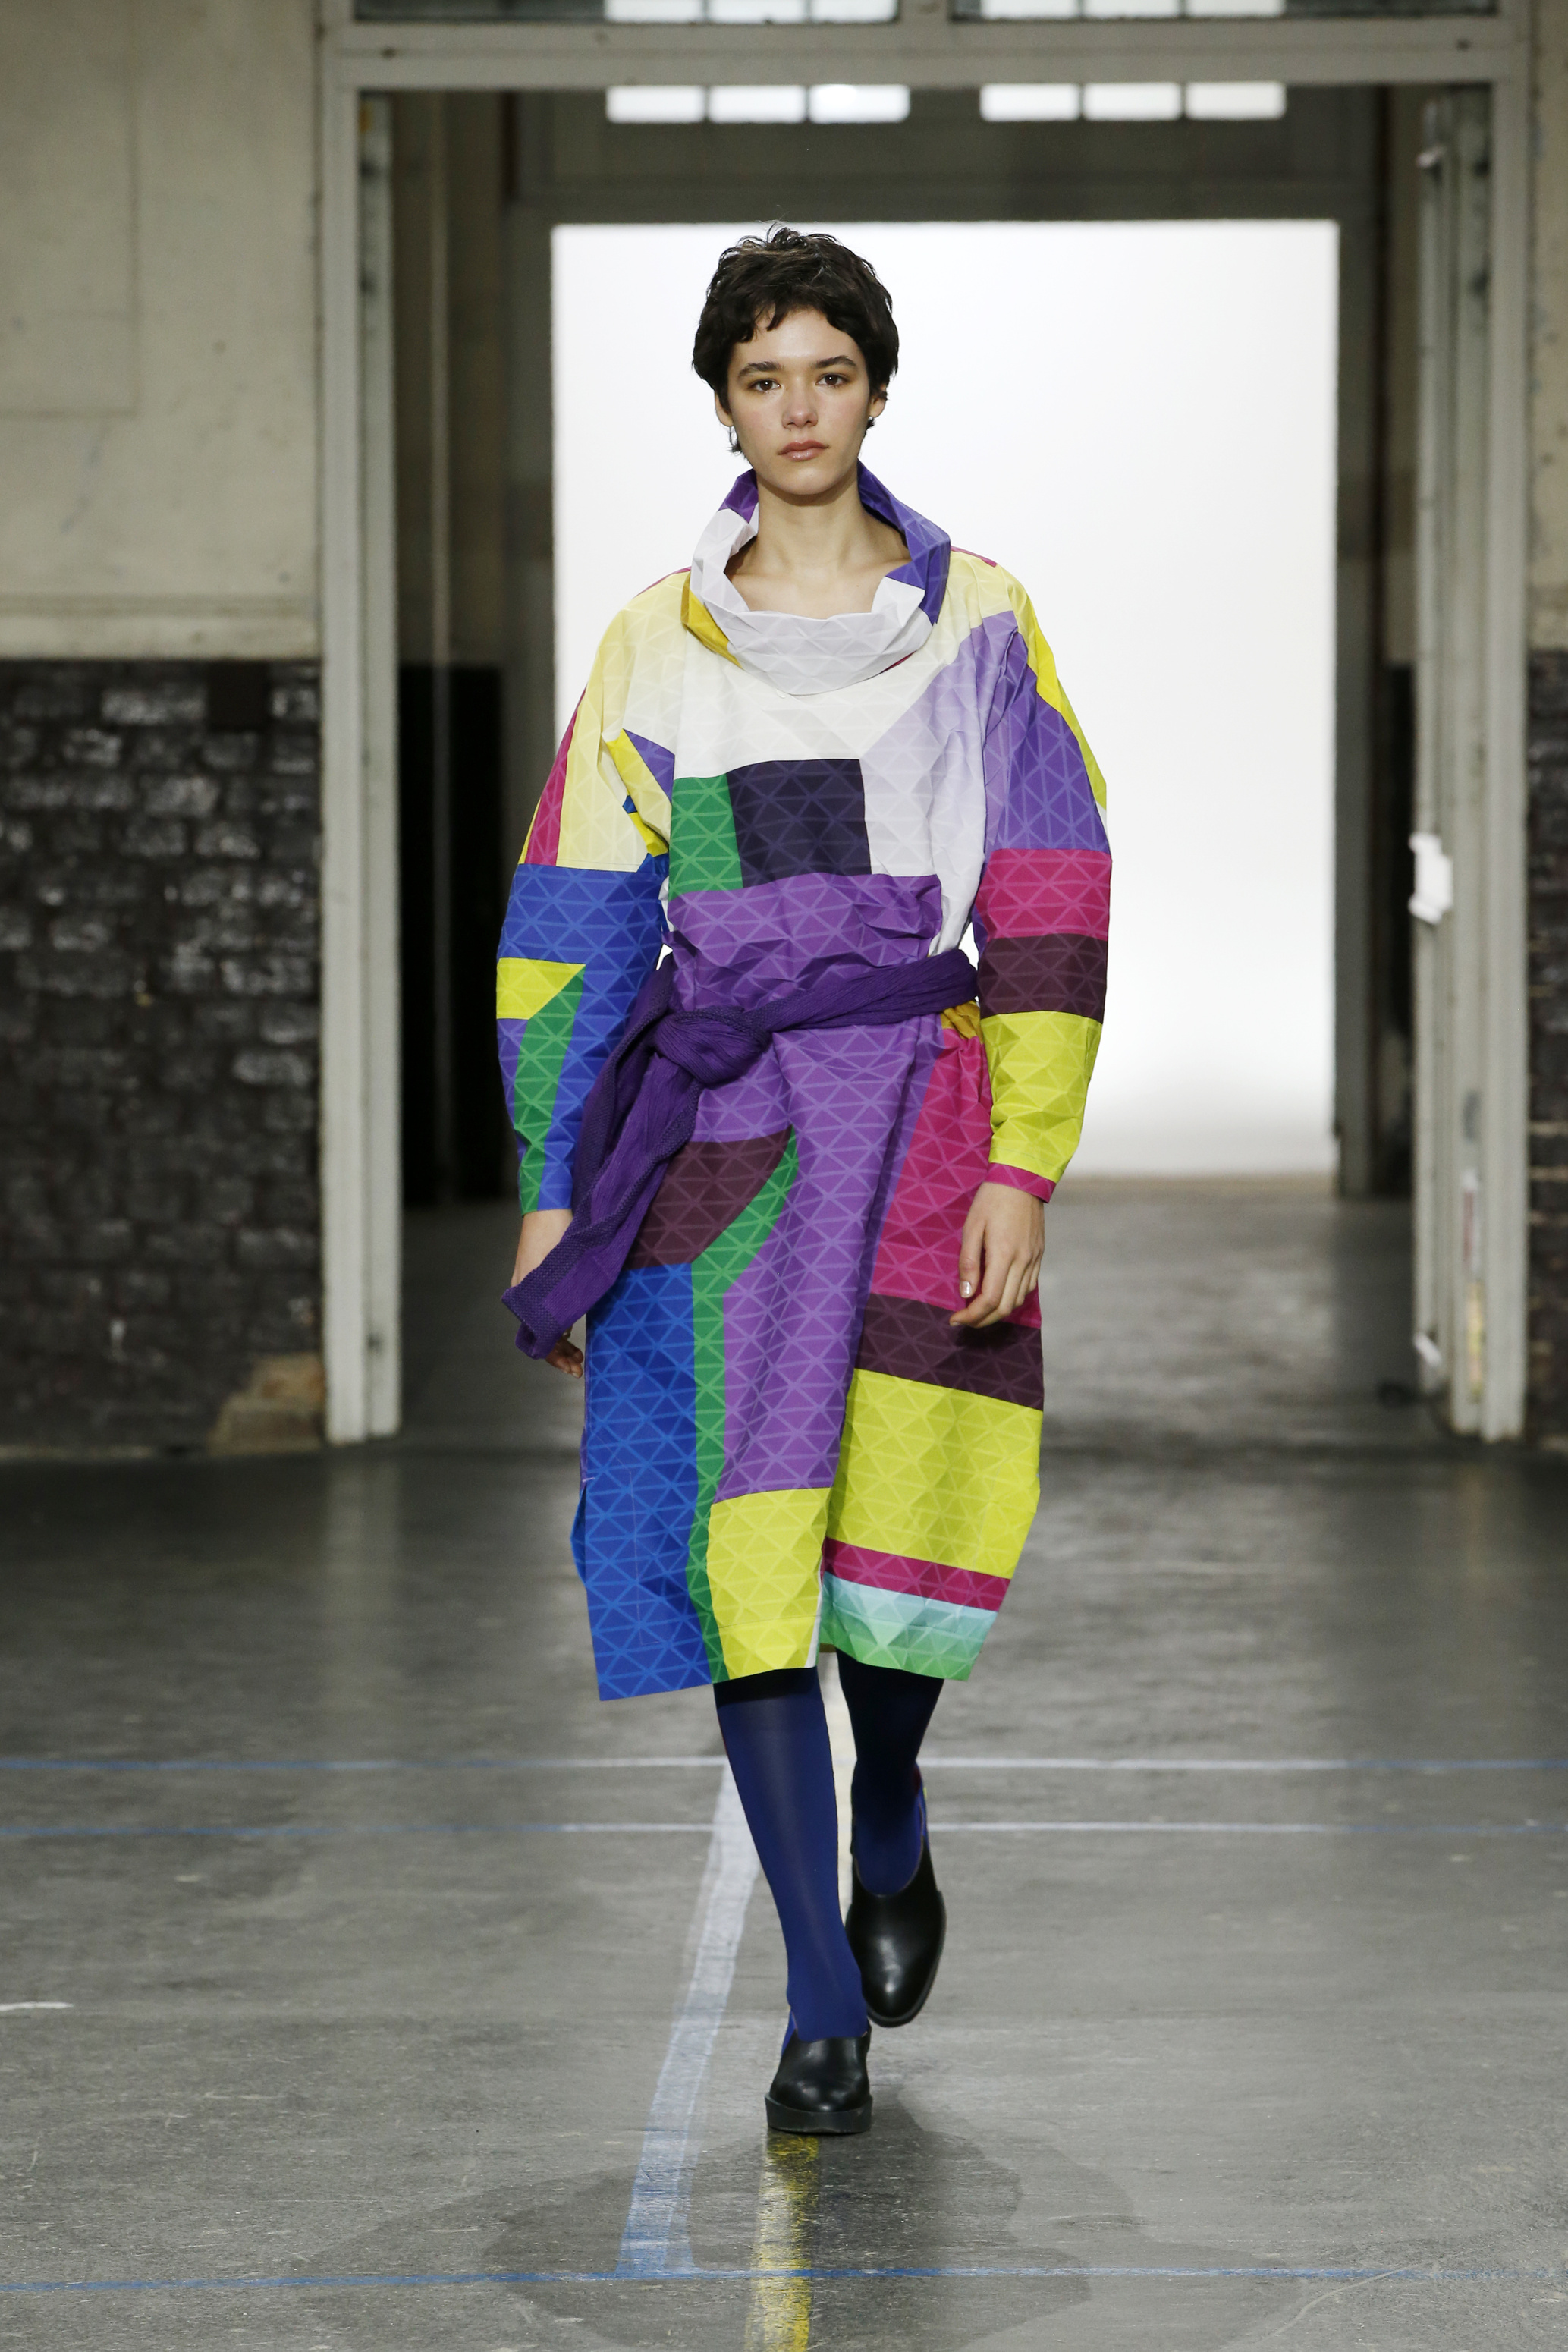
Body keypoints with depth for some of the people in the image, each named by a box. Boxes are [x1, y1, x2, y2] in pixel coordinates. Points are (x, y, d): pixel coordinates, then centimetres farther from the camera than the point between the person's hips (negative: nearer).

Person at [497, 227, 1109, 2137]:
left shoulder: (976, 624, 5)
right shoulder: (658, 644, 9)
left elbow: (1048, 918, 1)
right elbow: (575, 922, 9)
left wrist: (1022, 1169, -7)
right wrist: (554, 1190, 4)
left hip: (918, 1113, -1)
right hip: (720, 1121, 1)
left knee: (906, 1529, -3)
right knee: (744, 1533, -6)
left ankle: (889, 1818, 31)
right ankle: (825, 2002, 0)